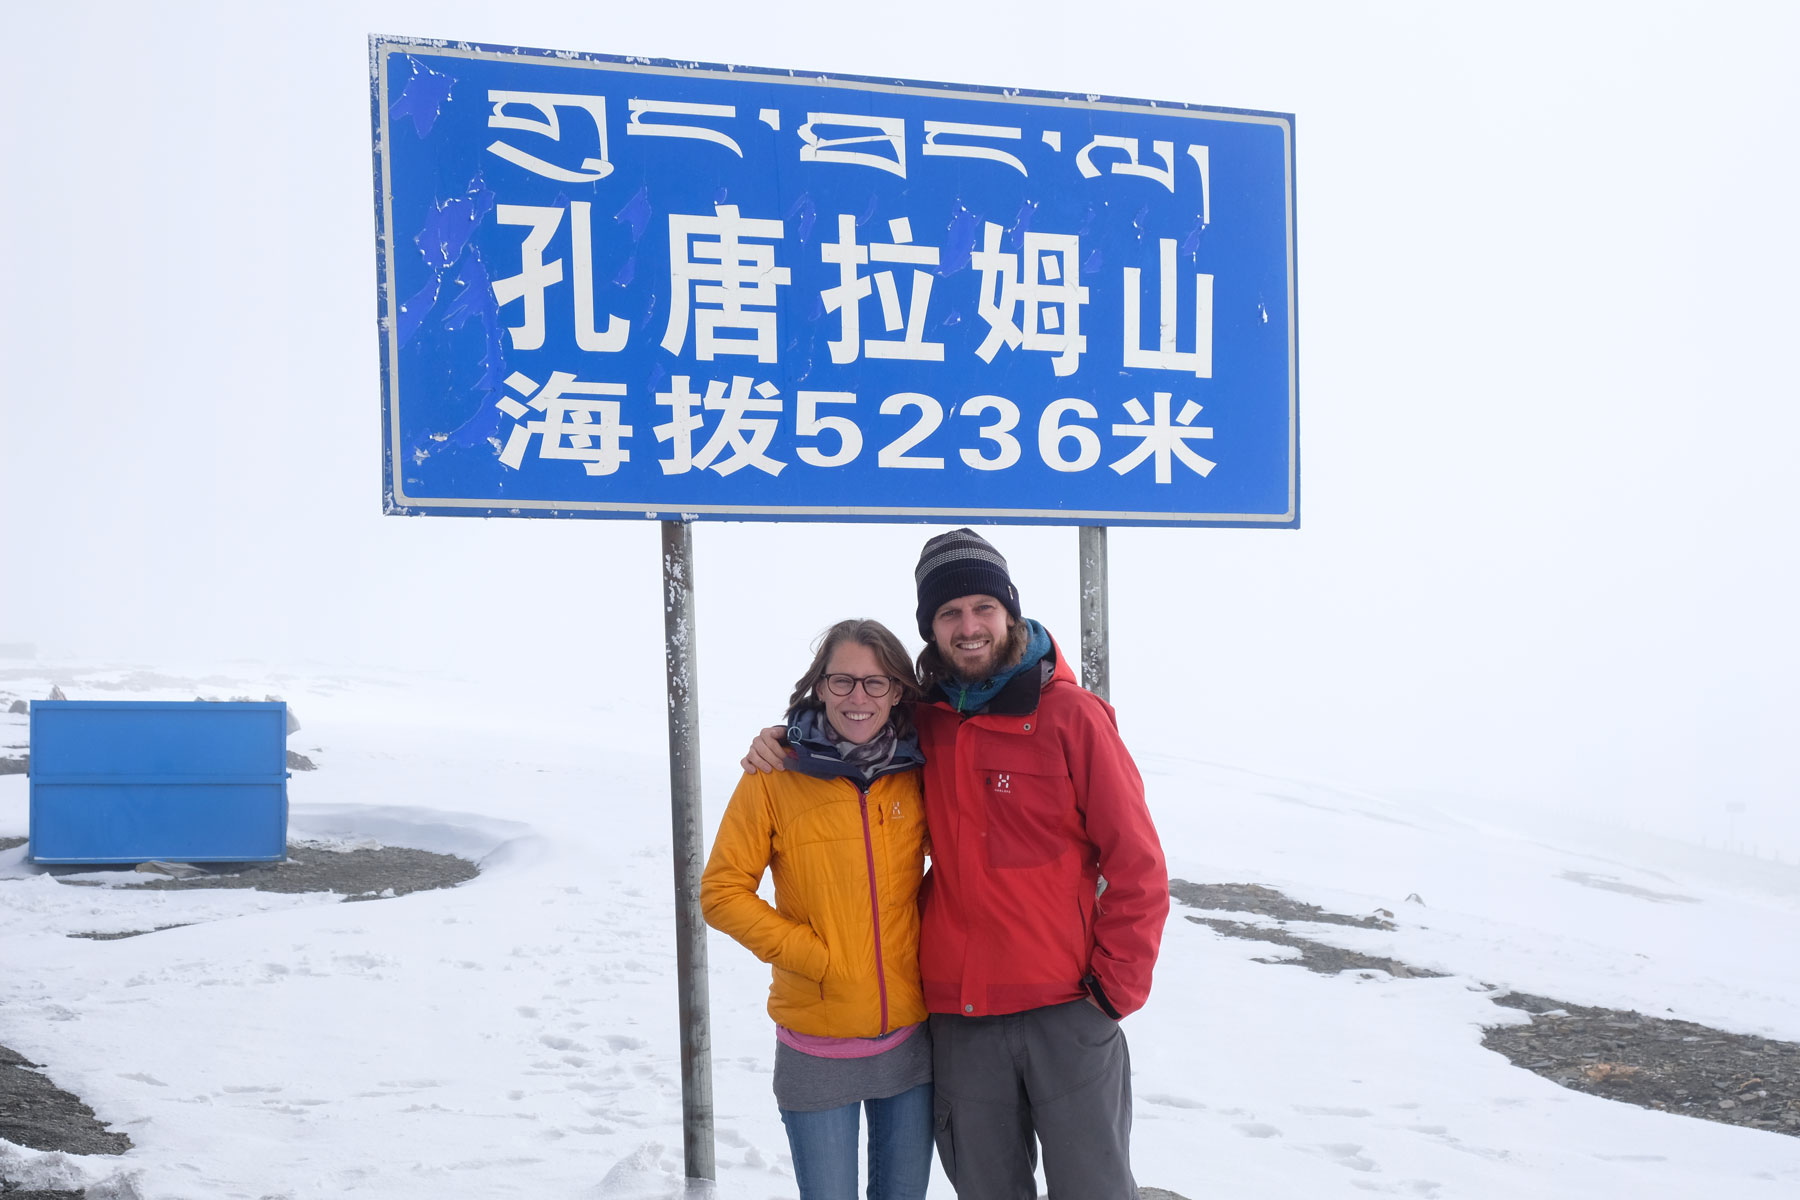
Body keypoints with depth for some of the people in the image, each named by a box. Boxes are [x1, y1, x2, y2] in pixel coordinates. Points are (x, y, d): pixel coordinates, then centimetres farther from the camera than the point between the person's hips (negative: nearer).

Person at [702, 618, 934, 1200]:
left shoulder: (915, 774, 2)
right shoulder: (774, 776, -7)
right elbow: (722, 892, -6)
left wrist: (929, 928, 1)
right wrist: (814, 956, -13)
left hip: (910, 1037, 3)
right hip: (817, 1048, -3)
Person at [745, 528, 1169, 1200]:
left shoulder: (1071, 716, -5)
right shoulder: (923, 726, 6)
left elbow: (1136, 865, -5)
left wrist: (1114, 986, -8)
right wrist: (784, 741, 7)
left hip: (1067, 1011, -4)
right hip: (960, 1021, 4)